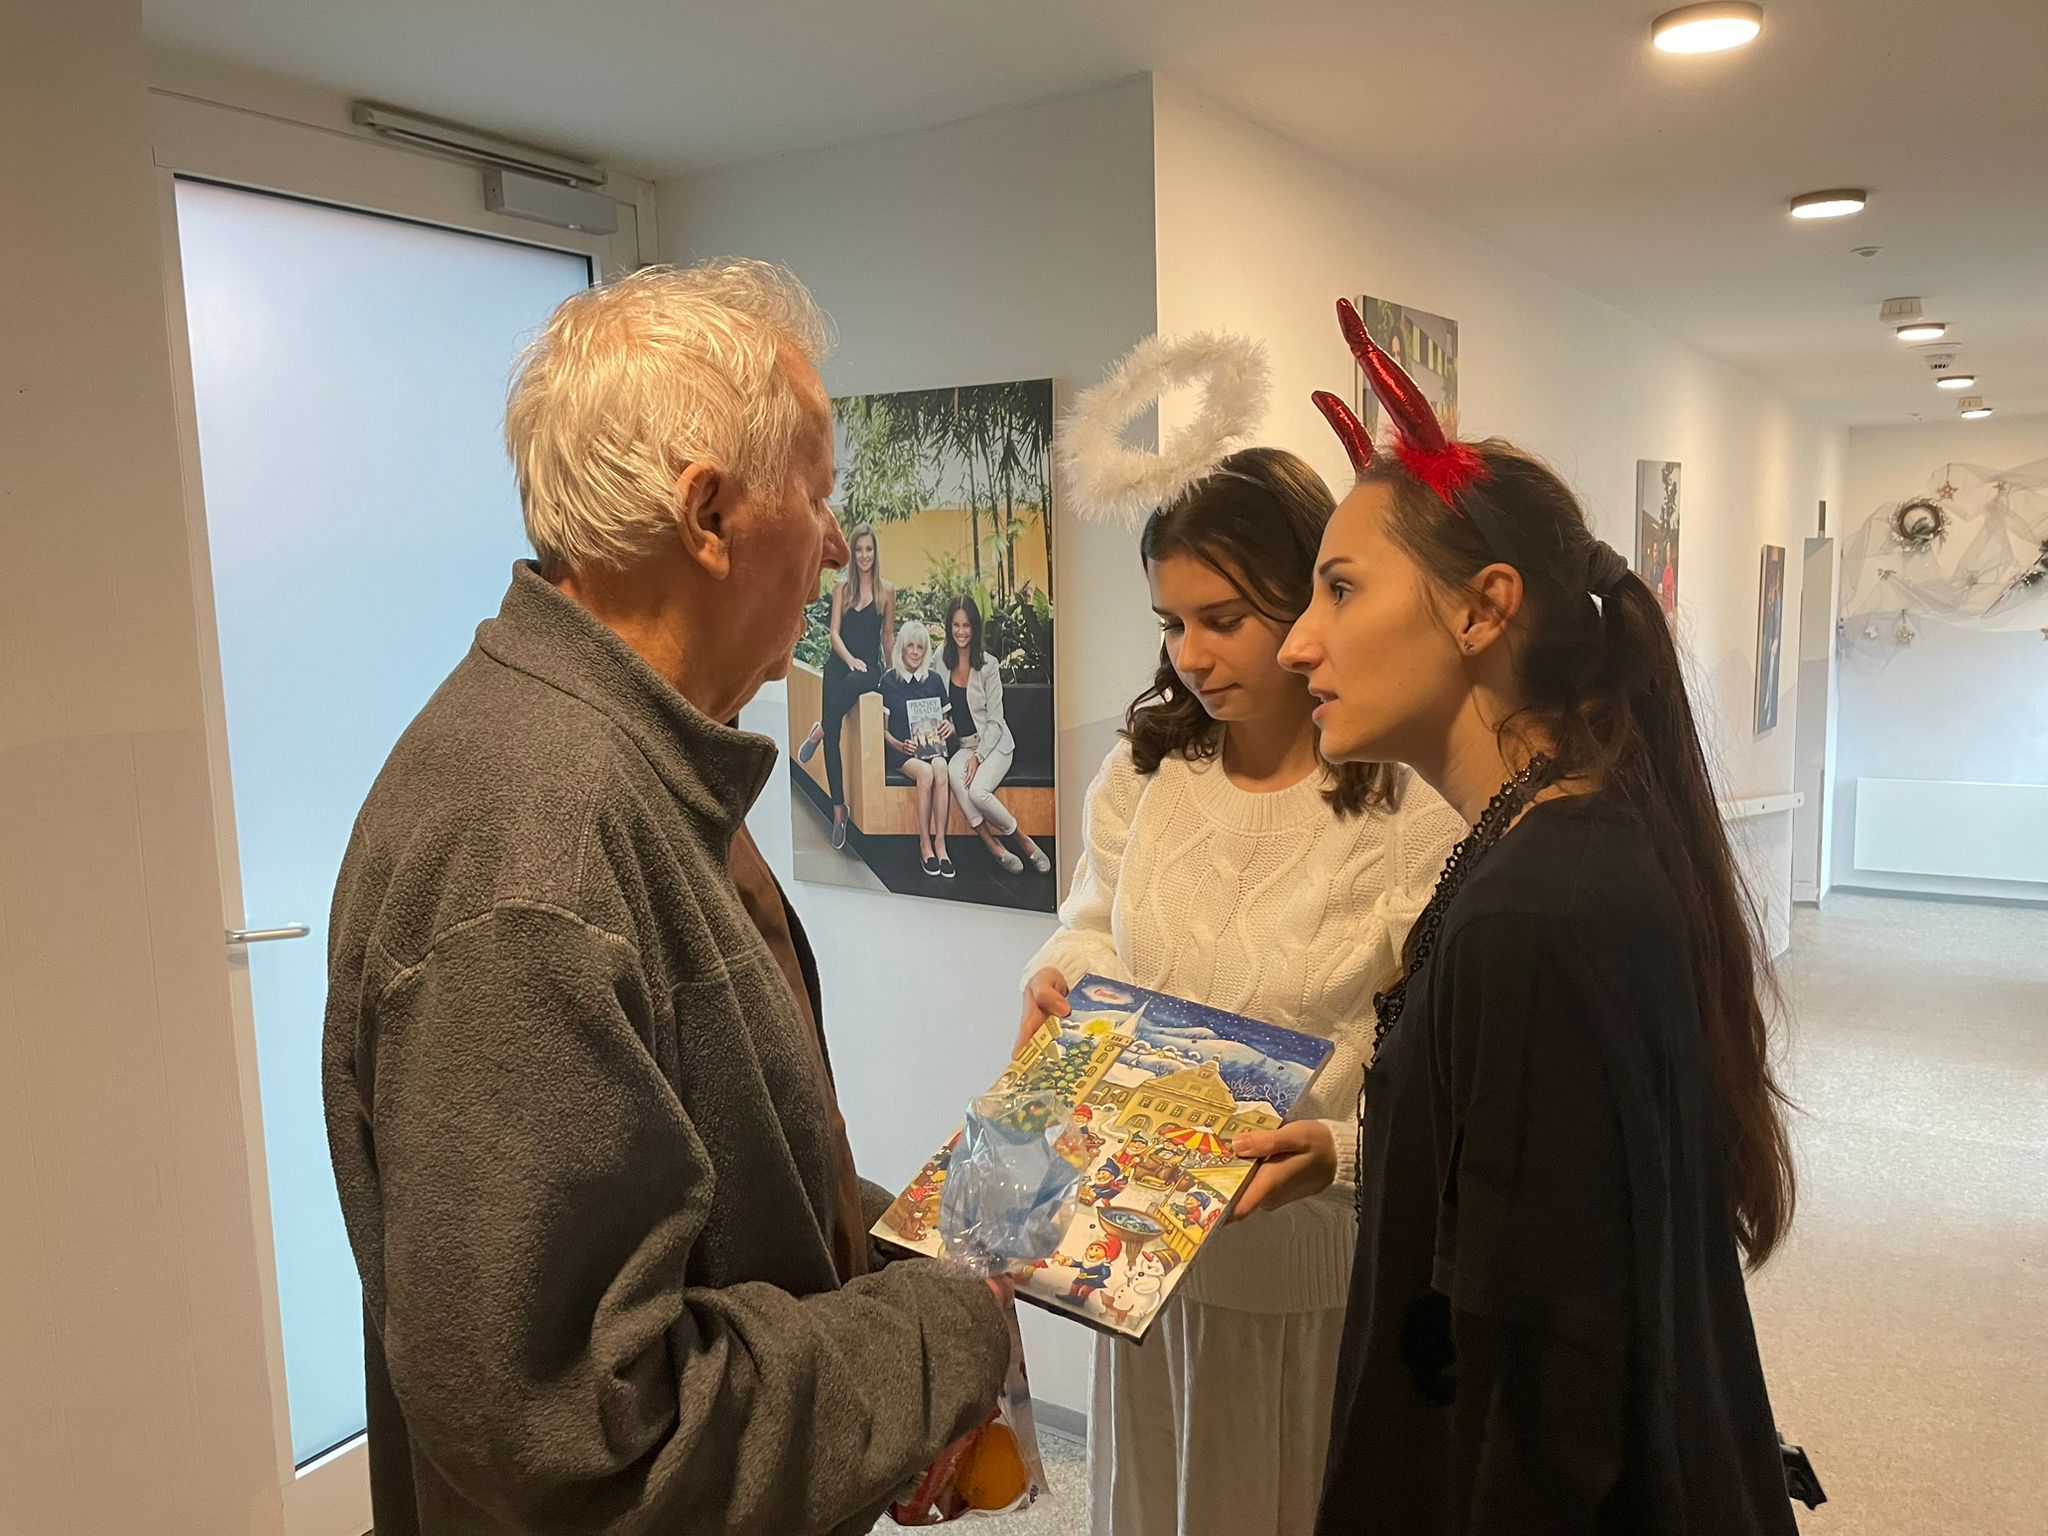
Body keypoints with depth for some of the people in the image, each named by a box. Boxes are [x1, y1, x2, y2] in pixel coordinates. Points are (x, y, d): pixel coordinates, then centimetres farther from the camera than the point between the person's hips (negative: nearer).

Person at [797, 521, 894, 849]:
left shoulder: (887, 589, 5)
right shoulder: (842, 585, 7)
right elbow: (835, 632, 1)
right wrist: (850, 659, -15)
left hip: (869, 667, -1)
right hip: (839, 663, 1)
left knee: (852, 683, -39)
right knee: (833, 739, -9)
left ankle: (818, 732, -13)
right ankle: (838, 810, -5)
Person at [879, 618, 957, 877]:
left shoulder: (934, 680, 11)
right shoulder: (889, 681, 4)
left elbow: (946, 719, 19)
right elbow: (883, 728, 6)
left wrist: (949, 727, -5)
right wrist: (899, 745, -13)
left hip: (932, 746, 2)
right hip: (900, 750, -2)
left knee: (940, 769, -33)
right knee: (926, 772, -34)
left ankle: (940, 843, -32)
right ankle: (925, 845, -25)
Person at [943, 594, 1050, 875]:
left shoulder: (988, 665, -8)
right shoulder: (941, 660, 2)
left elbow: (994, 721, -8)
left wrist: (978, 757, -18)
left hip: (994, 743, -3)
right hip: (962, 745, 3)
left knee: (978, 791, -30)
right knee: (954, 773, -32)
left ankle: (1023, 839, -8)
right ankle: (993, 845, -23)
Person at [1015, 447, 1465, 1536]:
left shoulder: (1418, 806, -19)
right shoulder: (1143, 766, -1)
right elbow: (1095, 924, 11)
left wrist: (1339, 1149, -35)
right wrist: (1058, 979, -10)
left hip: (1324, 1265, -4)